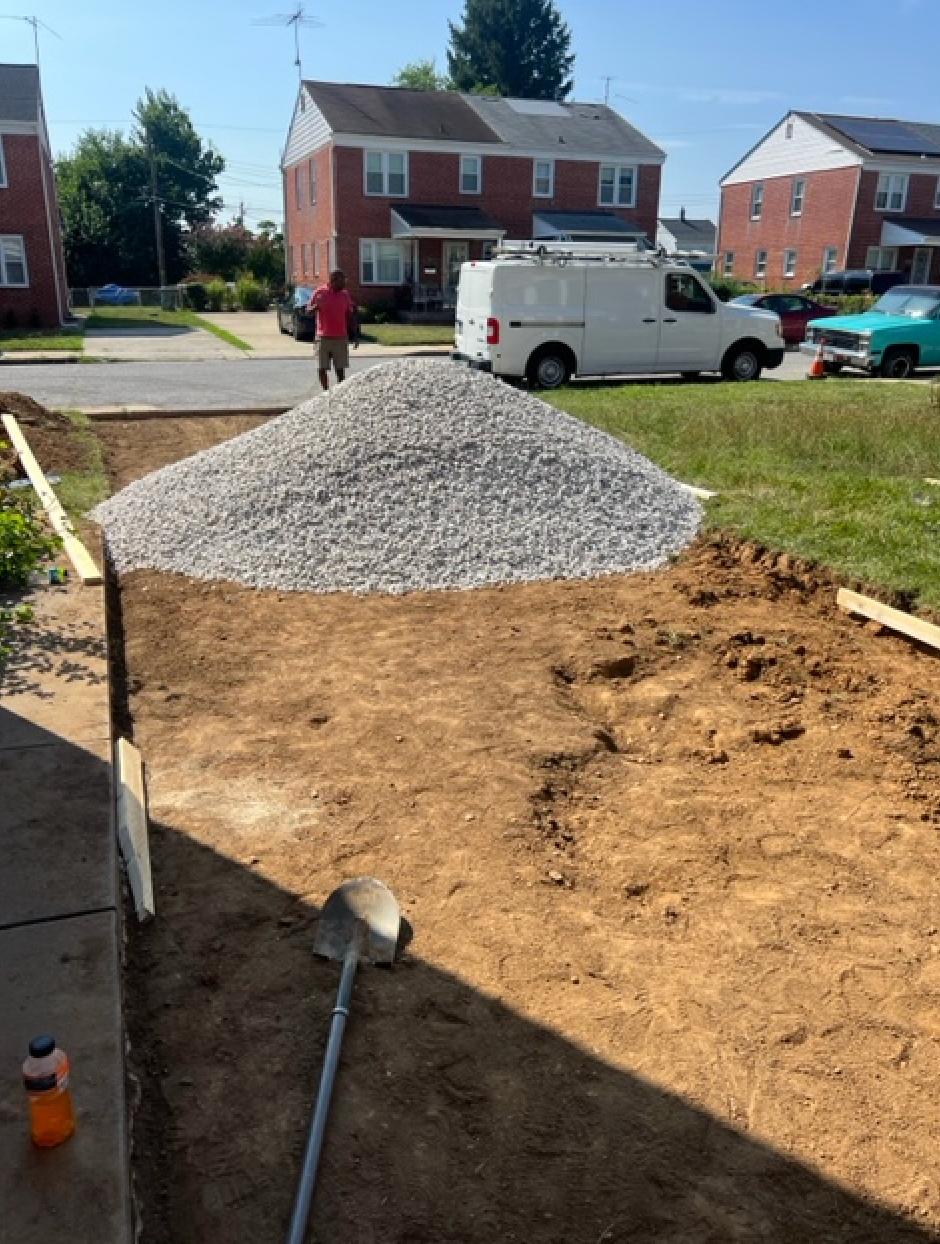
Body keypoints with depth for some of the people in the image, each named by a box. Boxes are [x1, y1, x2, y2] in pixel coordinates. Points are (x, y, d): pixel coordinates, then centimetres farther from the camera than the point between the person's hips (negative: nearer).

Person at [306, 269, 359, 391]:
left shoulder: (345, 294, 7)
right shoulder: (320, 292, -2)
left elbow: (349, 316, 13)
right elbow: (308, 310, 0)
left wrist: (355, 336, 8)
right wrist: (316, 306, -23)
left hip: (341, 338, 2)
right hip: (323, 337, -2)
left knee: (340, 369, 2)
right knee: (322, 368, -1)